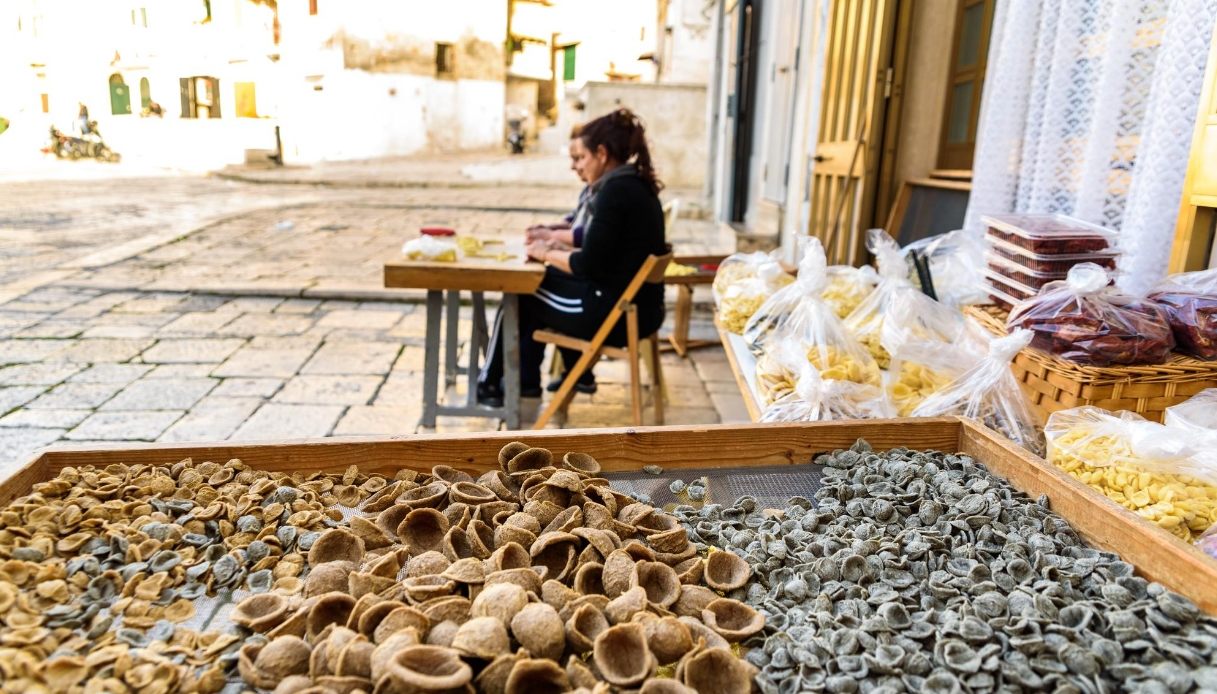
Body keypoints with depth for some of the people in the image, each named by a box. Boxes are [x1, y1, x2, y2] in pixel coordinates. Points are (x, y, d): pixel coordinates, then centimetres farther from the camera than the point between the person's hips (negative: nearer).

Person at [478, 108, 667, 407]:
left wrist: (548, 254, -3)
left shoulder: (615, 189, -17)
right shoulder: (635, 184, 11)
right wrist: (555, 247, 9)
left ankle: (490, 383, 28)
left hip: (616, 313, -9)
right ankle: (524, 380, 25)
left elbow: (588, 266, -20)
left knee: (521, 294, 8)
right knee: (547, 279, 19)